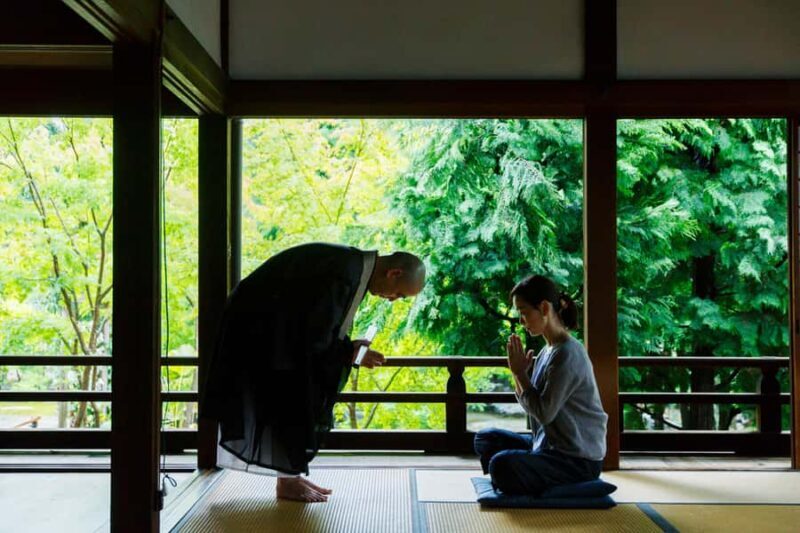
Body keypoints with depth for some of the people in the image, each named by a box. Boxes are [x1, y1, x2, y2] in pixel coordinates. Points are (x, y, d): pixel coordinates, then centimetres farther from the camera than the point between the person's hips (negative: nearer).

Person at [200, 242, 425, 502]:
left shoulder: (353, 264, 2)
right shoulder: (344, 275, -29)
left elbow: (321, 326, 11)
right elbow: (316, 337, -25)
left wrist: (349, 347, -1)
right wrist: (350, 352, -12)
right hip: (258, 329, -10)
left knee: (296, 403, 12)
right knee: (290, 401, -4)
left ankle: (291, 476, 21)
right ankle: (288, 480, 7)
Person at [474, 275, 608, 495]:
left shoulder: (567, 354, -20)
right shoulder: (548, 351, 9)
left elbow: (543, 412, -22)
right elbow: (531, 405, 11)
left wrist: (520, 373, -12)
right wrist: (517, 372, -2)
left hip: (579, 459, -10)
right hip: (551, 444, 10)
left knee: (502, 464, -30)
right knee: (486, 439, 15)